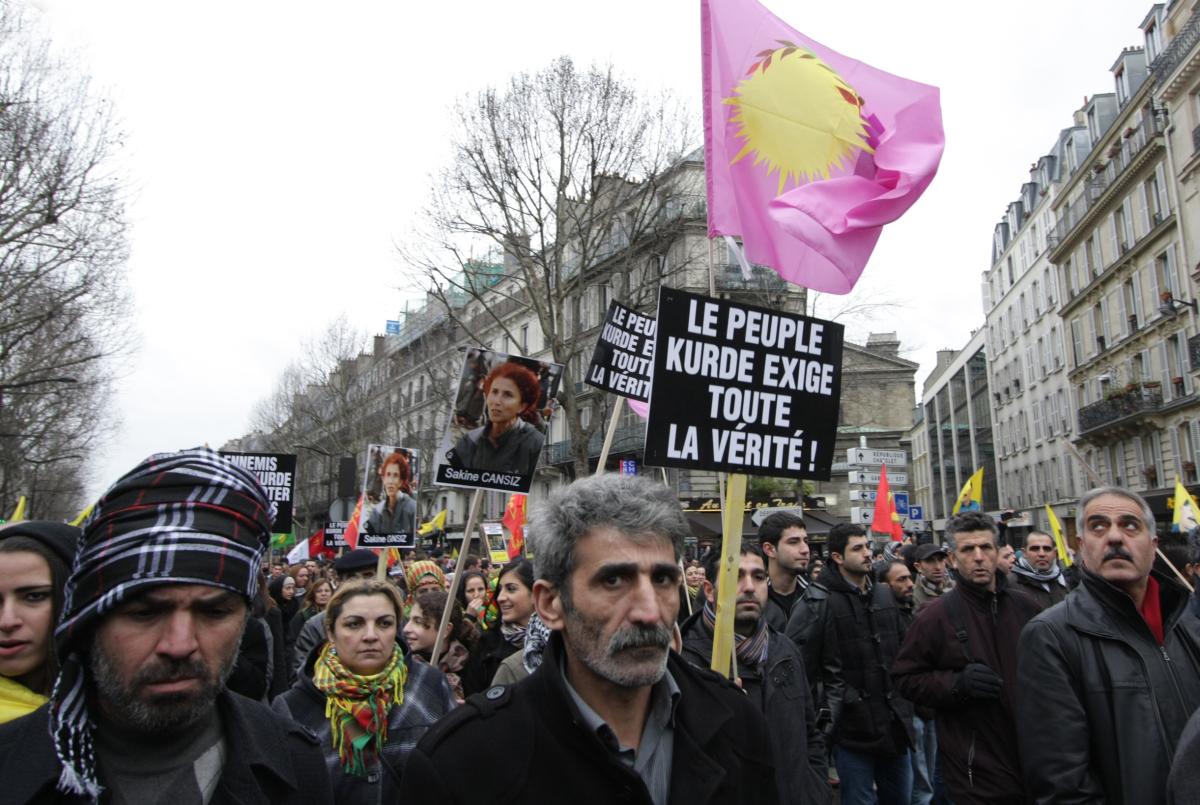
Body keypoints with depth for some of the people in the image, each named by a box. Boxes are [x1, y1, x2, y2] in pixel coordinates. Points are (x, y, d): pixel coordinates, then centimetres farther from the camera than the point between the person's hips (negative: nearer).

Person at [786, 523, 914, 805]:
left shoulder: (884, 594, 7)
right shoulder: (817, 602, -16)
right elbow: (797, 664, -21)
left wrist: (904, 704, 17)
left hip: (893, 725, 7)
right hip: (851, 727, -6)